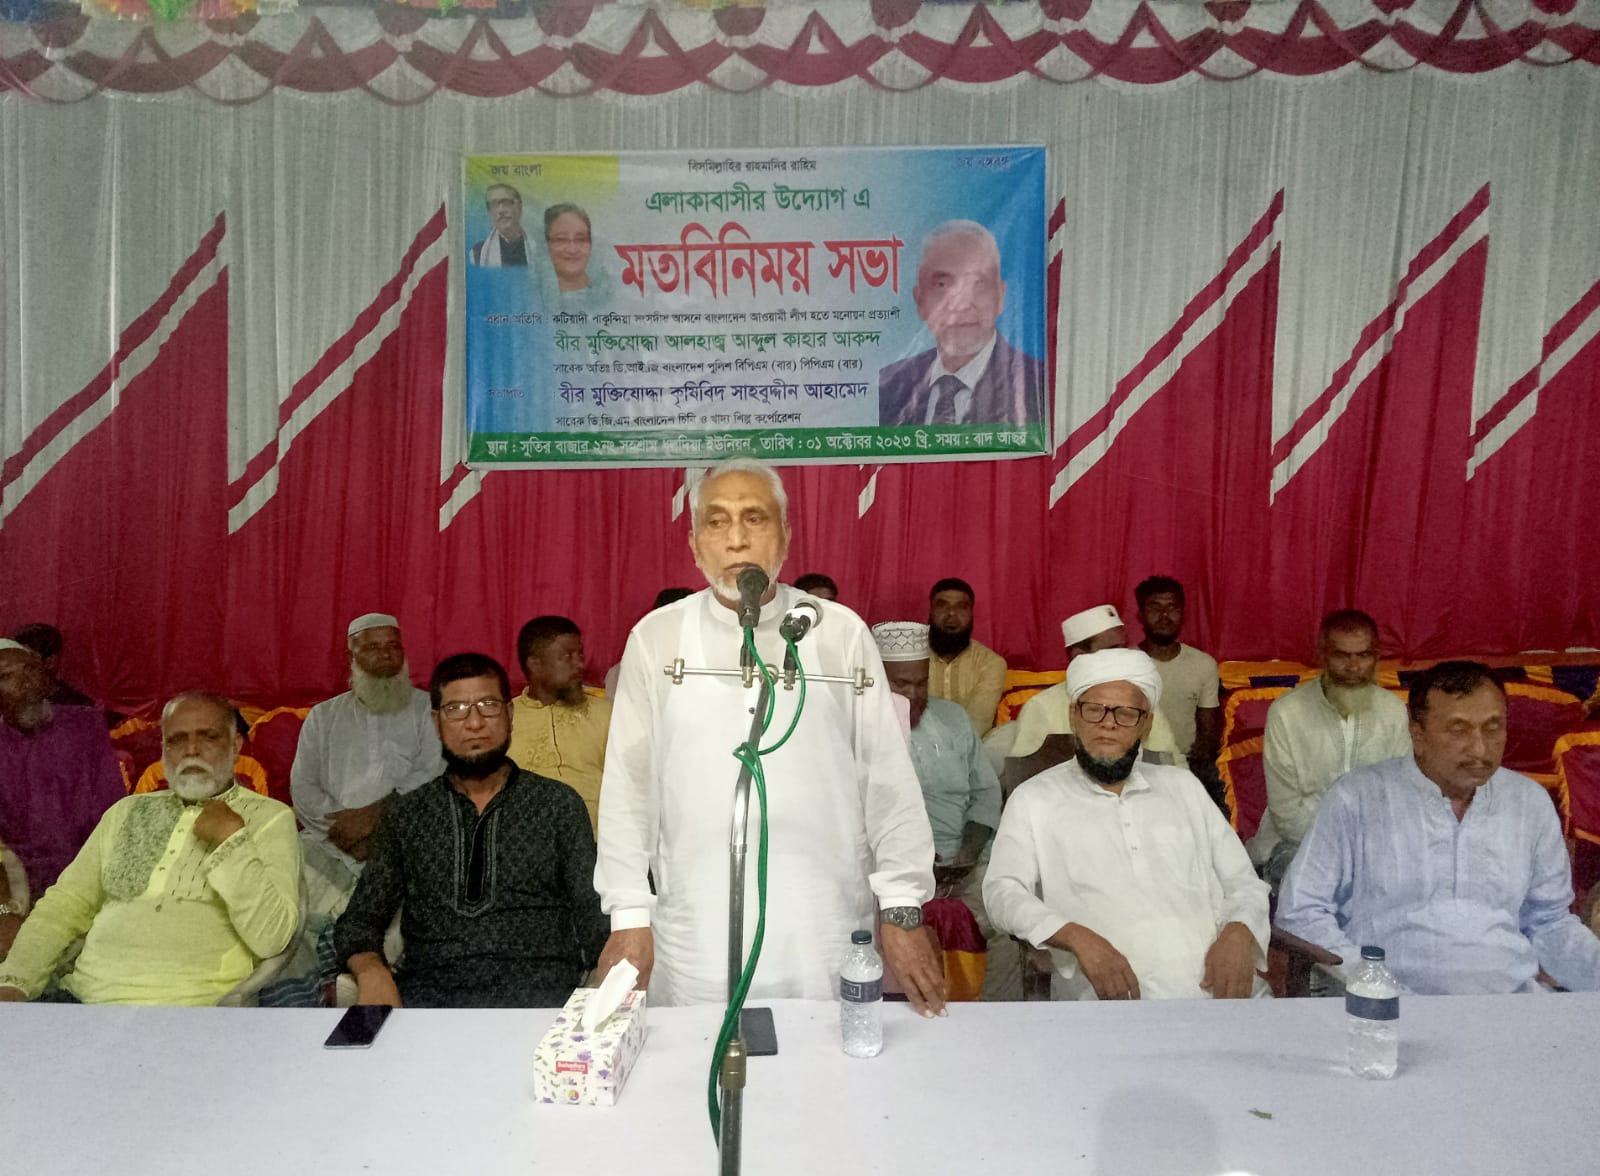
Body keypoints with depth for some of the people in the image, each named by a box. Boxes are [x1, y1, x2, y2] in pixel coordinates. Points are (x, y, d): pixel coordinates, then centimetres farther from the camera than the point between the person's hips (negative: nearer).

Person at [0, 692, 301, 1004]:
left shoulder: (269, 817, 0)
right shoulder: (126, 811, 18)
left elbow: (269, 938, -10)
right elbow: (64, 907, 15)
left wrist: (232, 838, -15)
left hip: (179, 1002, -5)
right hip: (82, 995, 5)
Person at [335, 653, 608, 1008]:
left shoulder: (559, 803, 12)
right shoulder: (403, 815, 17)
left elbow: (593, 917, 8)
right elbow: (359, 920, 14)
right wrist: (371, 970, -9)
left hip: (536, 986, -2)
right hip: (430, 988, 2)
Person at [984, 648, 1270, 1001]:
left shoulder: (1183, 786, 22)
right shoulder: (1034, 799, 10)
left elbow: (1243, 882, 21)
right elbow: (1003, 892, -1)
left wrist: (1239, 933, -3)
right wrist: (1076, 936, -19)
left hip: (1218, 986, 3)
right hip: (1114, 996, -2)